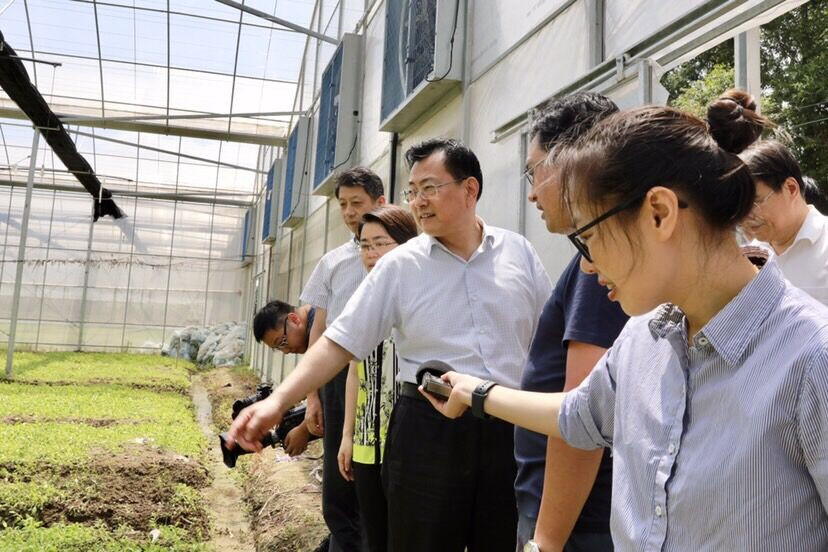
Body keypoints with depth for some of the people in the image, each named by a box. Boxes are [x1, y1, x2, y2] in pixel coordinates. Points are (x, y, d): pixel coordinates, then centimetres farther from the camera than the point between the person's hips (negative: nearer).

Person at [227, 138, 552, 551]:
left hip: (509, 428, 2)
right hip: (429, 429, -1)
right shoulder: (399, 266, -2)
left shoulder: (519, 252, 3)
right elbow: (340, 342, -4)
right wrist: (278, 401, -15)